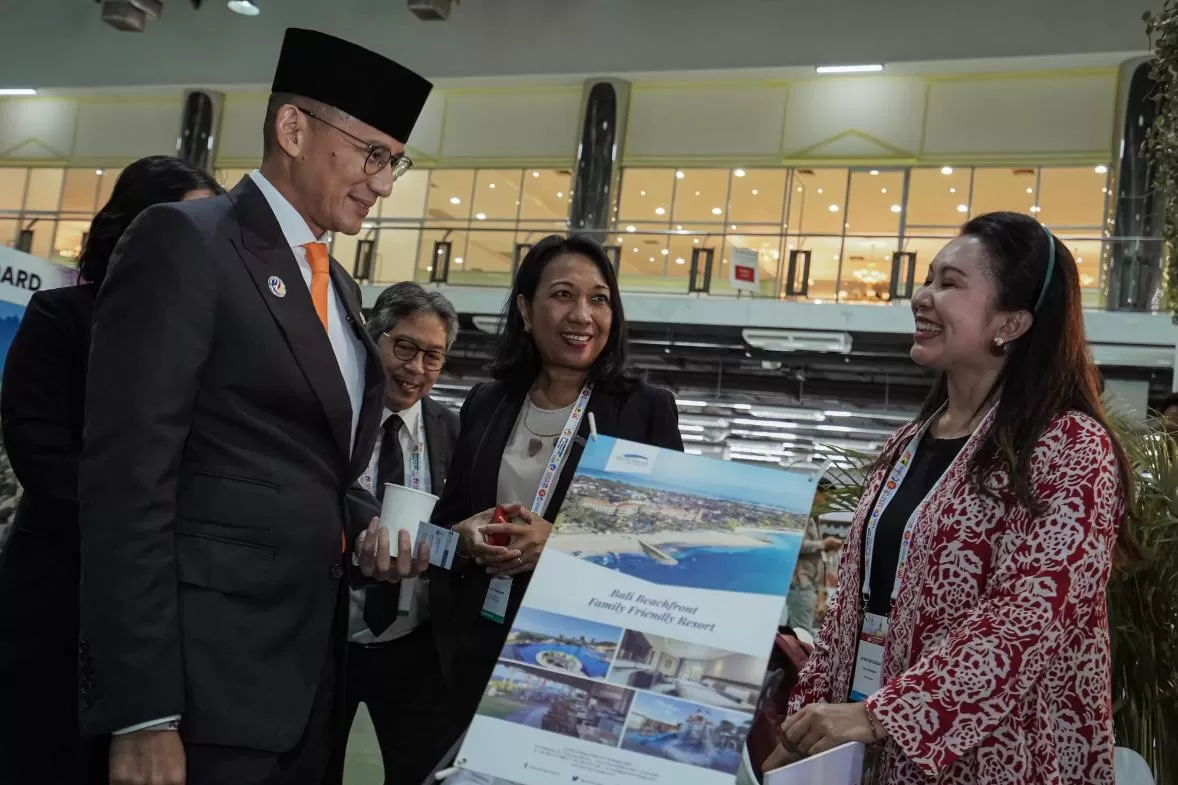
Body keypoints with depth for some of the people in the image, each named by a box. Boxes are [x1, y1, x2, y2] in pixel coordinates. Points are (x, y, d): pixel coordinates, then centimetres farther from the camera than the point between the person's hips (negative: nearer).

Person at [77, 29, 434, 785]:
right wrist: (143, 717, -21)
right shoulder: (183, 241, -10)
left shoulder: (339, 286, 16)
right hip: (206, 675, -8)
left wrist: (363, 535, 2)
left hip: (305, 669, 8)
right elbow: (128, 479, -17)